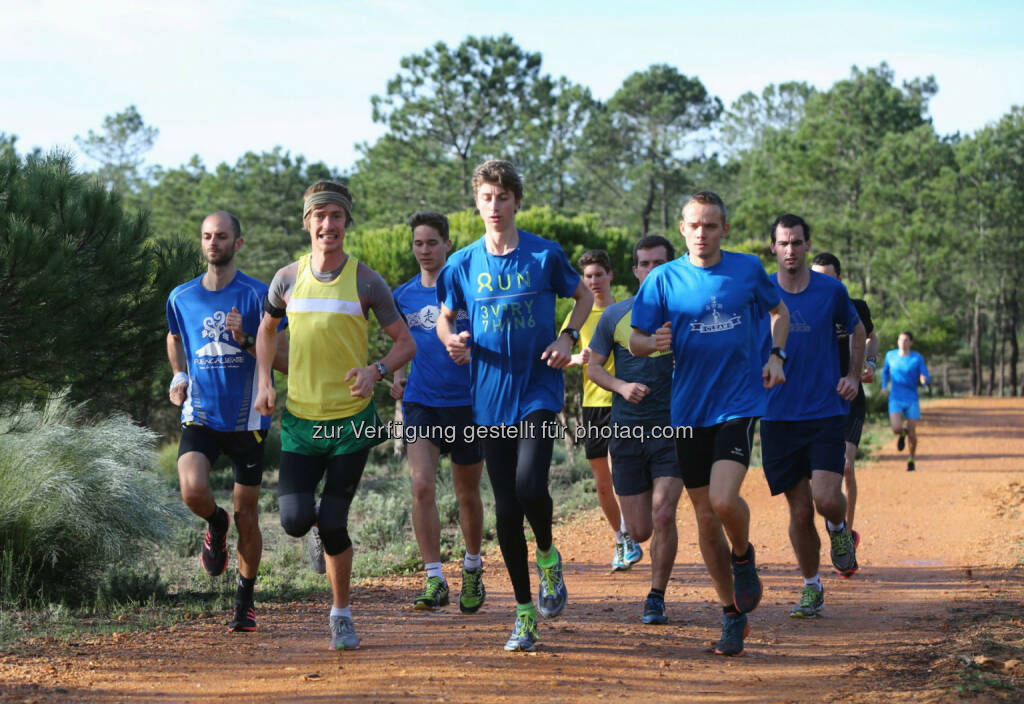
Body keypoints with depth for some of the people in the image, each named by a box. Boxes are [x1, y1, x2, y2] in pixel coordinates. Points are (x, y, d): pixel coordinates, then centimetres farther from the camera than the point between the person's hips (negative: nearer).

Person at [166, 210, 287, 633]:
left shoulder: (257, 295, -5)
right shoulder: (181, 298, 5)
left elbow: (286, 359, -6)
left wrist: (246, 339, -21)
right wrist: (178, 377, 10)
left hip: (246, 419, -2)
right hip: (200, 415, 2)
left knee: (246, 516, 3)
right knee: (192, 491, -24)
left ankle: (244, 602, 21)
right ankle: (216, 525, 13)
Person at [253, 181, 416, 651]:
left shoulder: (367, 282, -4)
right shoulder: (288, 278, 2)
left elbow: (406, 343, 2)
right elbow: (267, 329, 20)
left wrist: (376, 371, -18)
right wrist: (264, 382, 7)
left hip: (352, 419, -2)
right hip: (299, 418, 2)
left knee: (332, 524, -3)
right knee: (295, 521, -10)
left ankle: (341, 615, 16)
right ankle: (308, 502, 29)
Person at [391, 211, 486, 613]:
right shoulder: (403, 297, 7)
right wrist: (397, 377, 4)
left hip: (466, 402, -1)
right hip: (420, 403, 2)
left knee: (467, 494, 10)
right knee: (422, 486, -16)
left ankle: (472, 569, 33)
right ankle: (434, 580, -14)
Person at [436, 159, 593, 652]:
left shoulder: (545, 255, -2)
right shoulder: (463, 264, 3)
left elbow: (583, 296, 12)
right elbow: (444, 317, 15)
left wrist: (568, 337, -6)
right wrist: (452, 341, -8)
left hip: (539, 391, -2)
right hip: (490, 398, 2)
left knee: (530, 486, -22)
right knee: (506, 508, 4)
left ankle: (548, 556, 11)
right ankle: (525, 613, 15)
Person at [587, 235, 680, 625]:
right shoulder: (615, 315, 6)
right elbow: (593, 366, 11)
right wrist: (621, 386, -8)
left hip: (673, 429, -1)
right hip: (627, 430, 1)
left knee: (663, 515, -16)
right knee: (640, 531, 2)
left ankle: (657, 597, 0)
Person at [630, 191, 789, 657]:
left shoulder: (748, 269, 3)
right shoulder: (664, 279, 0)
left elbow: (778, 312, 20)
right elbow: (635, 341, 2)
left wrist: (776, 355, 4)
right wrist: (655, 343, -21)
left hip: (739, 404, -2)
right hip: (689, 410, 2)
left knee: (723, 499, -23)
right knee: (705, 516, 6)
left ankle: (744, 558, 10)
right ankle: (733, 615, 21)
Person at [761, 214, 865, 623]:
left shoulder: (831, 290, 0)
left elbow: (856, 330, 18)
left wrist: (854, 375, 6)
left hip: (826, 413, -1)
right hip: (779, 417, 1)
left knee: (826, 499, -17)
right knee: (800, 512, 2)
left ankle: (839, 529, 19)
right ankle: (811, 588, 20)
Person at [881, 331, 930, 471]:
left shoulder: (918, 358, -3)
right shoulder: (890, 355, 4)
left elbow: (927, 380, -2)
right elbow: (885, 370, 24)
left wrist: (924, 380, -26)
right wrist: (884, 386, 10)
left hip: (912, 400, -1)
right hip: (896, 400, 1)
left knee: (912, 432, -1)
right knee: (896, 429, -18)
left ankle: (911, 460, 23)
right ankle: (902, 433, 20)